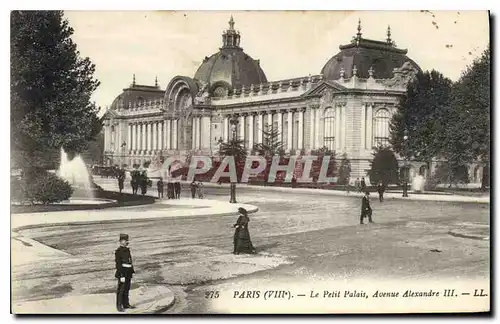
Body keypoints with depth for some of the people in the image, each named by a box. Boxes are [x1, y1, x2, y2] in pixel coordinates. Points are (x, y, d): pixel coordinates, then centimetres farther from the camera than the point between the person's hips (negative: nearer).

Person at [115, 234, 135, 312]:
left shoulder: (127, 249, 12)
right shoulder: (118, 251, -14)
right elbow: (118, 264, -17)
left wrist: (131, 272, 17)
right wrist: (122, 276, -20)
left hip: (128, 273, 8)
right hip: (122, 272, -8)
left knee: (127, 288, 15)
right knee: (121, 290, -2)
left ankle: (126, 304, 24)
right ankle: (119, 306, 4)